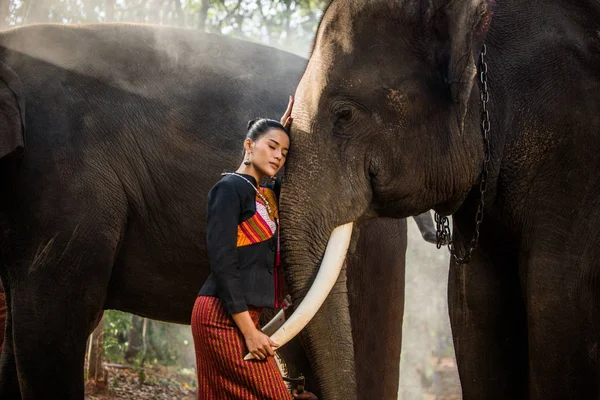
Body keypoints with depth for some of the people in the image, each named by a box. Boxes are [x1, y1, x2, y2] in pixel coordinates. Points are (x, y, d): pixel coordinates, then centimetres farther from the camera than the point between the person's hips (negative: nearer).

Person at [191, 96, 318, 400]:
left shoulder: (266, 196, 17)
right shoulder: (230, 188, -7)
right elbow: (222, 262, -15)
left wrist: (288, 131, 19)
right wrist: (249, 331, -19)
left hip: (243, 316, 8)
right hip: (224, 318, -8)